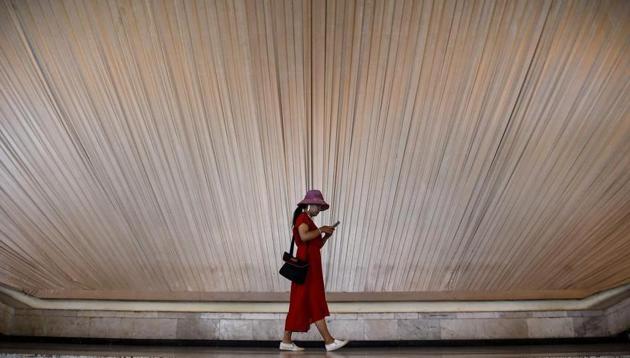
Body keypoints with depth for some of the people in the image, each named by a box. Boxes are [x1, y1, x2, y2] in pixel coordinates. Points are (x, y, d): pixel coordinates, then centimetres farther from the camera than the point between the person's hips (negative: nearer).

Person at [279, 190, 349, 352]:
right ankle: (329, 341, -2)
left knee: (301, 304, 8)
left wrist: (326, 236, 7)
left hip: (311, 266, 10)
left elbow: (316, 246, 22)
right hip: (307, 265, -10)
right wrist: (321, 230, -14)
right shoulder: (302, 218, -7)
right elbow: (304, 236, -27)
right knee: (316, 303, -6)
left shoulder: (308, 221, 22)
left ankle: (286, 341, 12)